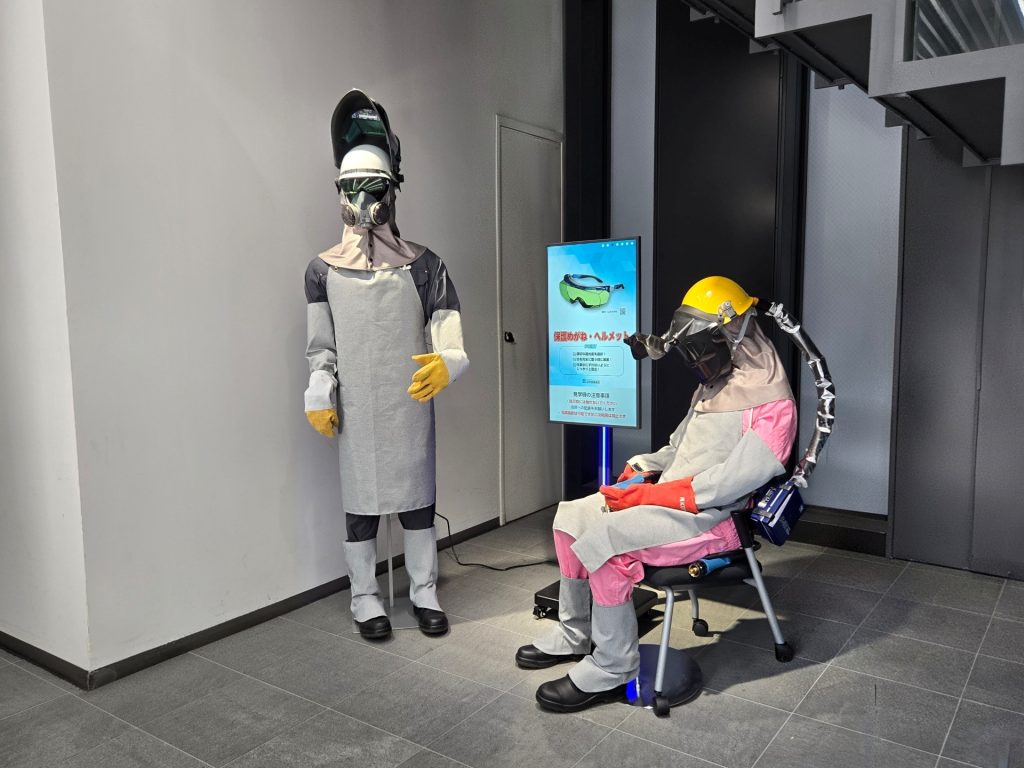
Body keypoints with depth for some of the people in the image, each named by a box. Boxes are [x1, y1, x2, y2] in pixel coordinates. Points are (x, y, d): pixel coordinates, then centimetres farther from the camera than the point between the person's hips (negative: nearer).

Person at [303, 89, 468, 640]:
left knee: (416, 498, 9)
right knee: (360, 501, 9)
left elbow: (449, 335, -6)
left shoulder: (422, 265, 0)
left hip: (410, 407, 0)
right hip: (354, 410, 0)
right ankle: (365, 598, 25)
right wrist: (319, 398, -6)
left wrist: (445, 364, -26)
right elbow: (320, 347, 4)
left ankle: (425, 592, 25)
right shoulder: (323, 270, 2)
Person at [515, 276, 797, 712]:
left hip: (711, 517, -9)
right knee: (571, 517, 0)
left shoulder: (770, 402, -13)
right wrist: (639, 469, 3)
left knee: (603, 542, -28)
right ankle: (574, 635, 14)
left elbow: (738, 477, -24)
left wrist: (653, 495, -23)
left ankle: (613, 670, -12)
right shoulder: (715, 386, 17)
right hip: (671, 501, 10)